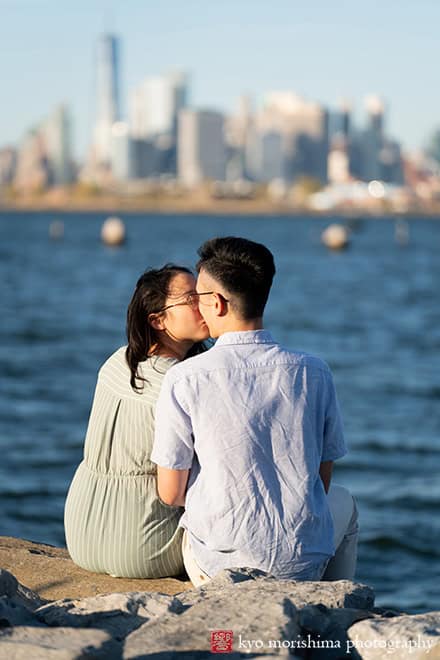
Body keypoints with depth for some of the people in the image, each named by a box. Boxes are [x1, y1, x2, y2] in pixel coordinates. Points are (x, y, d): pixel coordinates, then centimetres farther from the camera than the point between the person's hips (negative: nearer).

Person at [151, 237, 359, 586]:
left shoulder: (184, 379, -13)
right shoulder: (314, 373, -6)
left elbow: (170, 493, -5)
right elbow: (322, 481, 4)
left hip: (219, 566, -1)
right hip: (302, 567, 1)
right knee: (342, 501, 35)